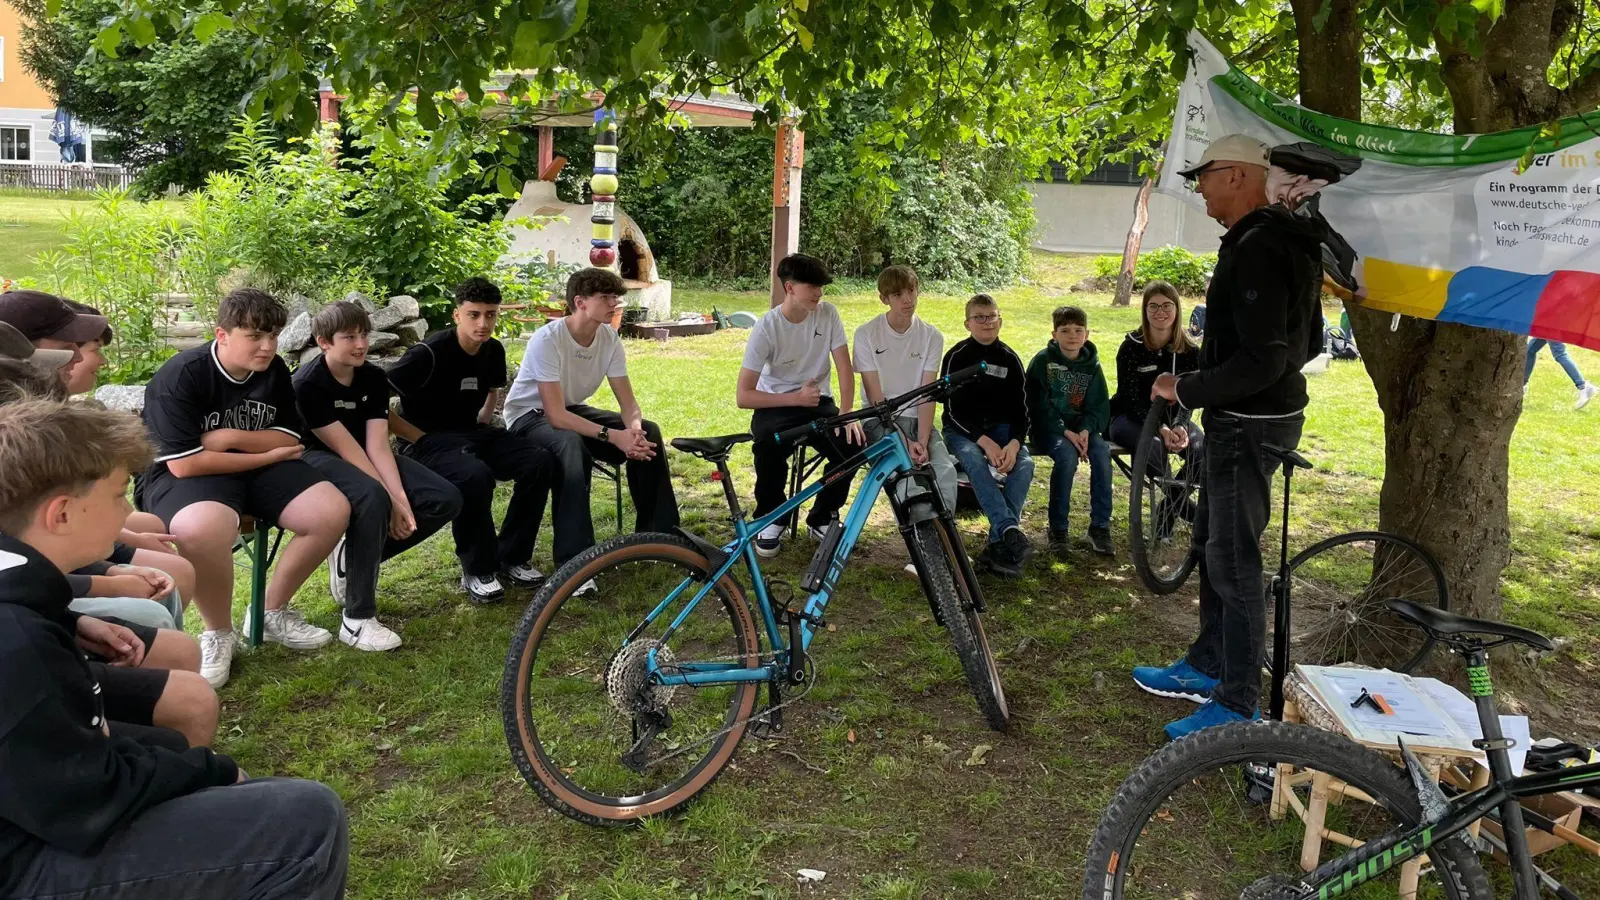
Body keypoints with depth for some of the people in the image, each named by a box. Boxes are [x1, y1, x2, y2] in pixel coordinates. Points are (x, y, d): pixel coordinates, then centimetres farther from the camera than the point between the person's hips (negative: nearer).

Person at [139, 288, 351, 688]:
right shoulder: (180, 377, -18)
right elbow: (184, 464, -22)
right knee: (206, 529, -41)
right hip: (184, 477, -6)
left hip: (258, 471, 6)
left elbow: (289, 441, 2)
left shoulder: (274, 370, 0)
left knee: (333, 511, -16)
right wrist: (267, 454, -15)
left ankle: (273, 613, 6)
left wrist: (232, 437, -17)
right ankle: (218, 633, -11)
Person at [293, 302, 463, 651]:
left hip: (365, 458, 7)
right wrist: (391, 501, -26)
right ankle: (356, 620, -31)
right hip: (318, 459, -7)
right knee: (373, 499, -40)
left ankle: (354, 555, 5)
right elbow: (346, 449, -23)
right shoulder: (308, 383, -19)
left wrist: (402, 499, -25)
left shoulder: (374, 378, -2)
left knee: (445, 500, -12)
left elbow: (377, 445, -10)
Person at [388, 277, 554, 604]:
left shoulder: (493, 351, 2)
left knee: (540, 461, -17)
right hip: (428, 442, -7)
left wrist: (483, 422, 7)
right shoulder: (429, 354, -19)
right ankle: (477, 571, -16)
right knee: (475, 476, -38)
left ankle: (511, 558, -4)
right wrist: (420, 437, -17)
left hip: (472, 434, 7)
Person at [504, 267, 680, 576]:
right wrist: (613, 436, -40)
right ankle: (573, 561, -35)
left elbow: (628, 402, -9)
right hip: (530, 416, -6)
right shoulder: (547, 340, -28)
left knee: (648, 431, -15)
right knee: (572, 445, -39)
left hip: (573, 410, 6)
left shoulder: (610, 338, -10)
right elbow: (556, 415, -33)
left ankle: (658, 534, -3)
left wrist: (634, 429, -33)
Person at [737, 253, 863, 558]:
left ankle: (822, 518, 1)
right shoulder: (766, 328, -17)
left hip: (818, 401, 3)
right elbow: (744, 396, -18)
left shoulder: (827, 313, -7)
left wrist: (847, 413, -25)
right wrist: (795, 398, -24)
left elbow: (845, 367, -9)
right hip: (776, 405, -3)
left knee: (852, 443, -25)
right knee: (770, 447, -35)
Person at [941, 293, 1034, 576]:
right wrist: (984, 441, -24)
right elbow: (953, 410, -11)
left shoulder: (1010, 359, 4)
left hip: (1001, 427, 3)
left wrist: (1014, 443, -20)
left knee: (1024, 464, -26)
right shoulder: (957, 357, -6)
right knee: (975, 461, -35)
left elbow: (1021, 410, 1)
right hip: (962, 429, -3)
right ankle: (1010, 531, -43)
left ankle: (999, 544, -30)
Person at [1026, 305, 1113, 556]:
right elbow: (1038, 405, -10)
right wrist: (1064, 432, -20)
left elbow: (1099, 405, 5)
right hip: (1048, 427, -4)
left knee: (1102, 452, -26)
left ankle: (1100, 527, -18)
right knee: (1067, 456, -33)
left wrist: (1086, 429, -15)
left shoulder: (1091, 365, 7)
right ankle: (1057, 528, -20)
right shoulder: (1042, 361, -4)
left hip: (1080, 427, 4)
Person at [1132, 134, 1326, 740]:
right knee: (1212, 544, 20)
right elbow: (1306, 342, 19)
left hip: (1249, 425, -11)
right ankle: (1207, 666, 33)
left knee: (1233, 560, -3)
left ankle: (1238, 704, 8)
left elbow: (1262, 359, -29)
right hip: (1253, 417, 11)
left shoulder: (1256, 250, -22)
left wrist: (1186, 390, -19)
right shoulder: (1283, 242, 12)